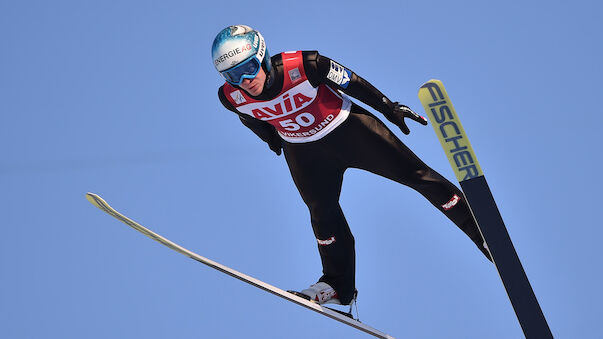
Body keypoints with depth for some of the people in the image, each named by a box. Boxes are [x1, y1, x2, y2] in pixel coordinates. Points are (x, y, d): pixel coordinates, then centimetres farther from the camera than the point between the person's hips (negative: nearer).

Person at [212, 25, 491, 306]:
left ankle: (478, 228, 11)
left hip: (348, 129, -3)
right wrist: (273, 140, 19)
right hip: (303, 152, 3)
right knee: (322, 214, 3)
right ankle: (338, 284, 22)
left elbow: (351, 81, -17)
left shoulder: (303, 66, -33)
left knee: (413, 173, -1)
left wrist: (390, 109, -6)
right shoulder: (232, 97, -21)